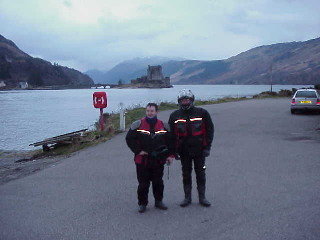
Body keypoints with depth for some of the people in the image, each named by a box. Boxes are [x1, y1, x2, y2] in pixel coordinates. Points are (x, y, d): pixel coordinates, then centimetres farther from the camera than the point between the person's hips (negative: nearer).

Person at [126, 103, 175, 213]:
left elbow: (170, 141, 11)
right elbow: (129, 139, 0)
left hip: (158, 161, 2)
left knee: (158, 182, 11)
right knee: (143, 183, 1)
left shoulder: (163, 126, 5)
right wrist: (138, 151, -7)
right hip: (142, 160, -2)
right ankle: (142, 203, 15)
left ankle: (158, 201, 27)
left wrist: (170, 155, 3)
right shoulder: (138, 125, -3)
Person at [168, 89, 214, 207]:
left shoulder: (202, 113, -4)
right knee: (186, 174, 9)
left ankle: (202, 197, 18)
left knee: (200, 174, 7)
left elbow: (210, 130, 0)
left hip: (199, 149, -1)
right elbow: (171, 134, 7)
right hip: (184, 151, 1)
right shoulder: (174, 116, 2)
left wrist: (207, 147, -4)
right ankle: (187, 197, 20)